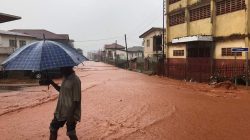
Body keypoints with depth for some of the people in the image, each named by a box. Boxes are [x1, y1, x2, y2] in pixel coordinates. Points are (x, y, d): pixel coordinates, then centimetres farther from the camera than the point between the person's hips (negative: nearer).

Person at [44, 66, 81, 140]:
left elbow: (76, 100, -21)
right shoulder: (65, 78, 6)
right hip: (60, 111, 9)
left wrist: (71, 115, -21)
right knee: (53, 129, 18)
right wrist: (52, 83, 10)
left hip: (70, 113, -9)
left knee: (71, 134, 2)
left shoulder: (75, 80, -21)